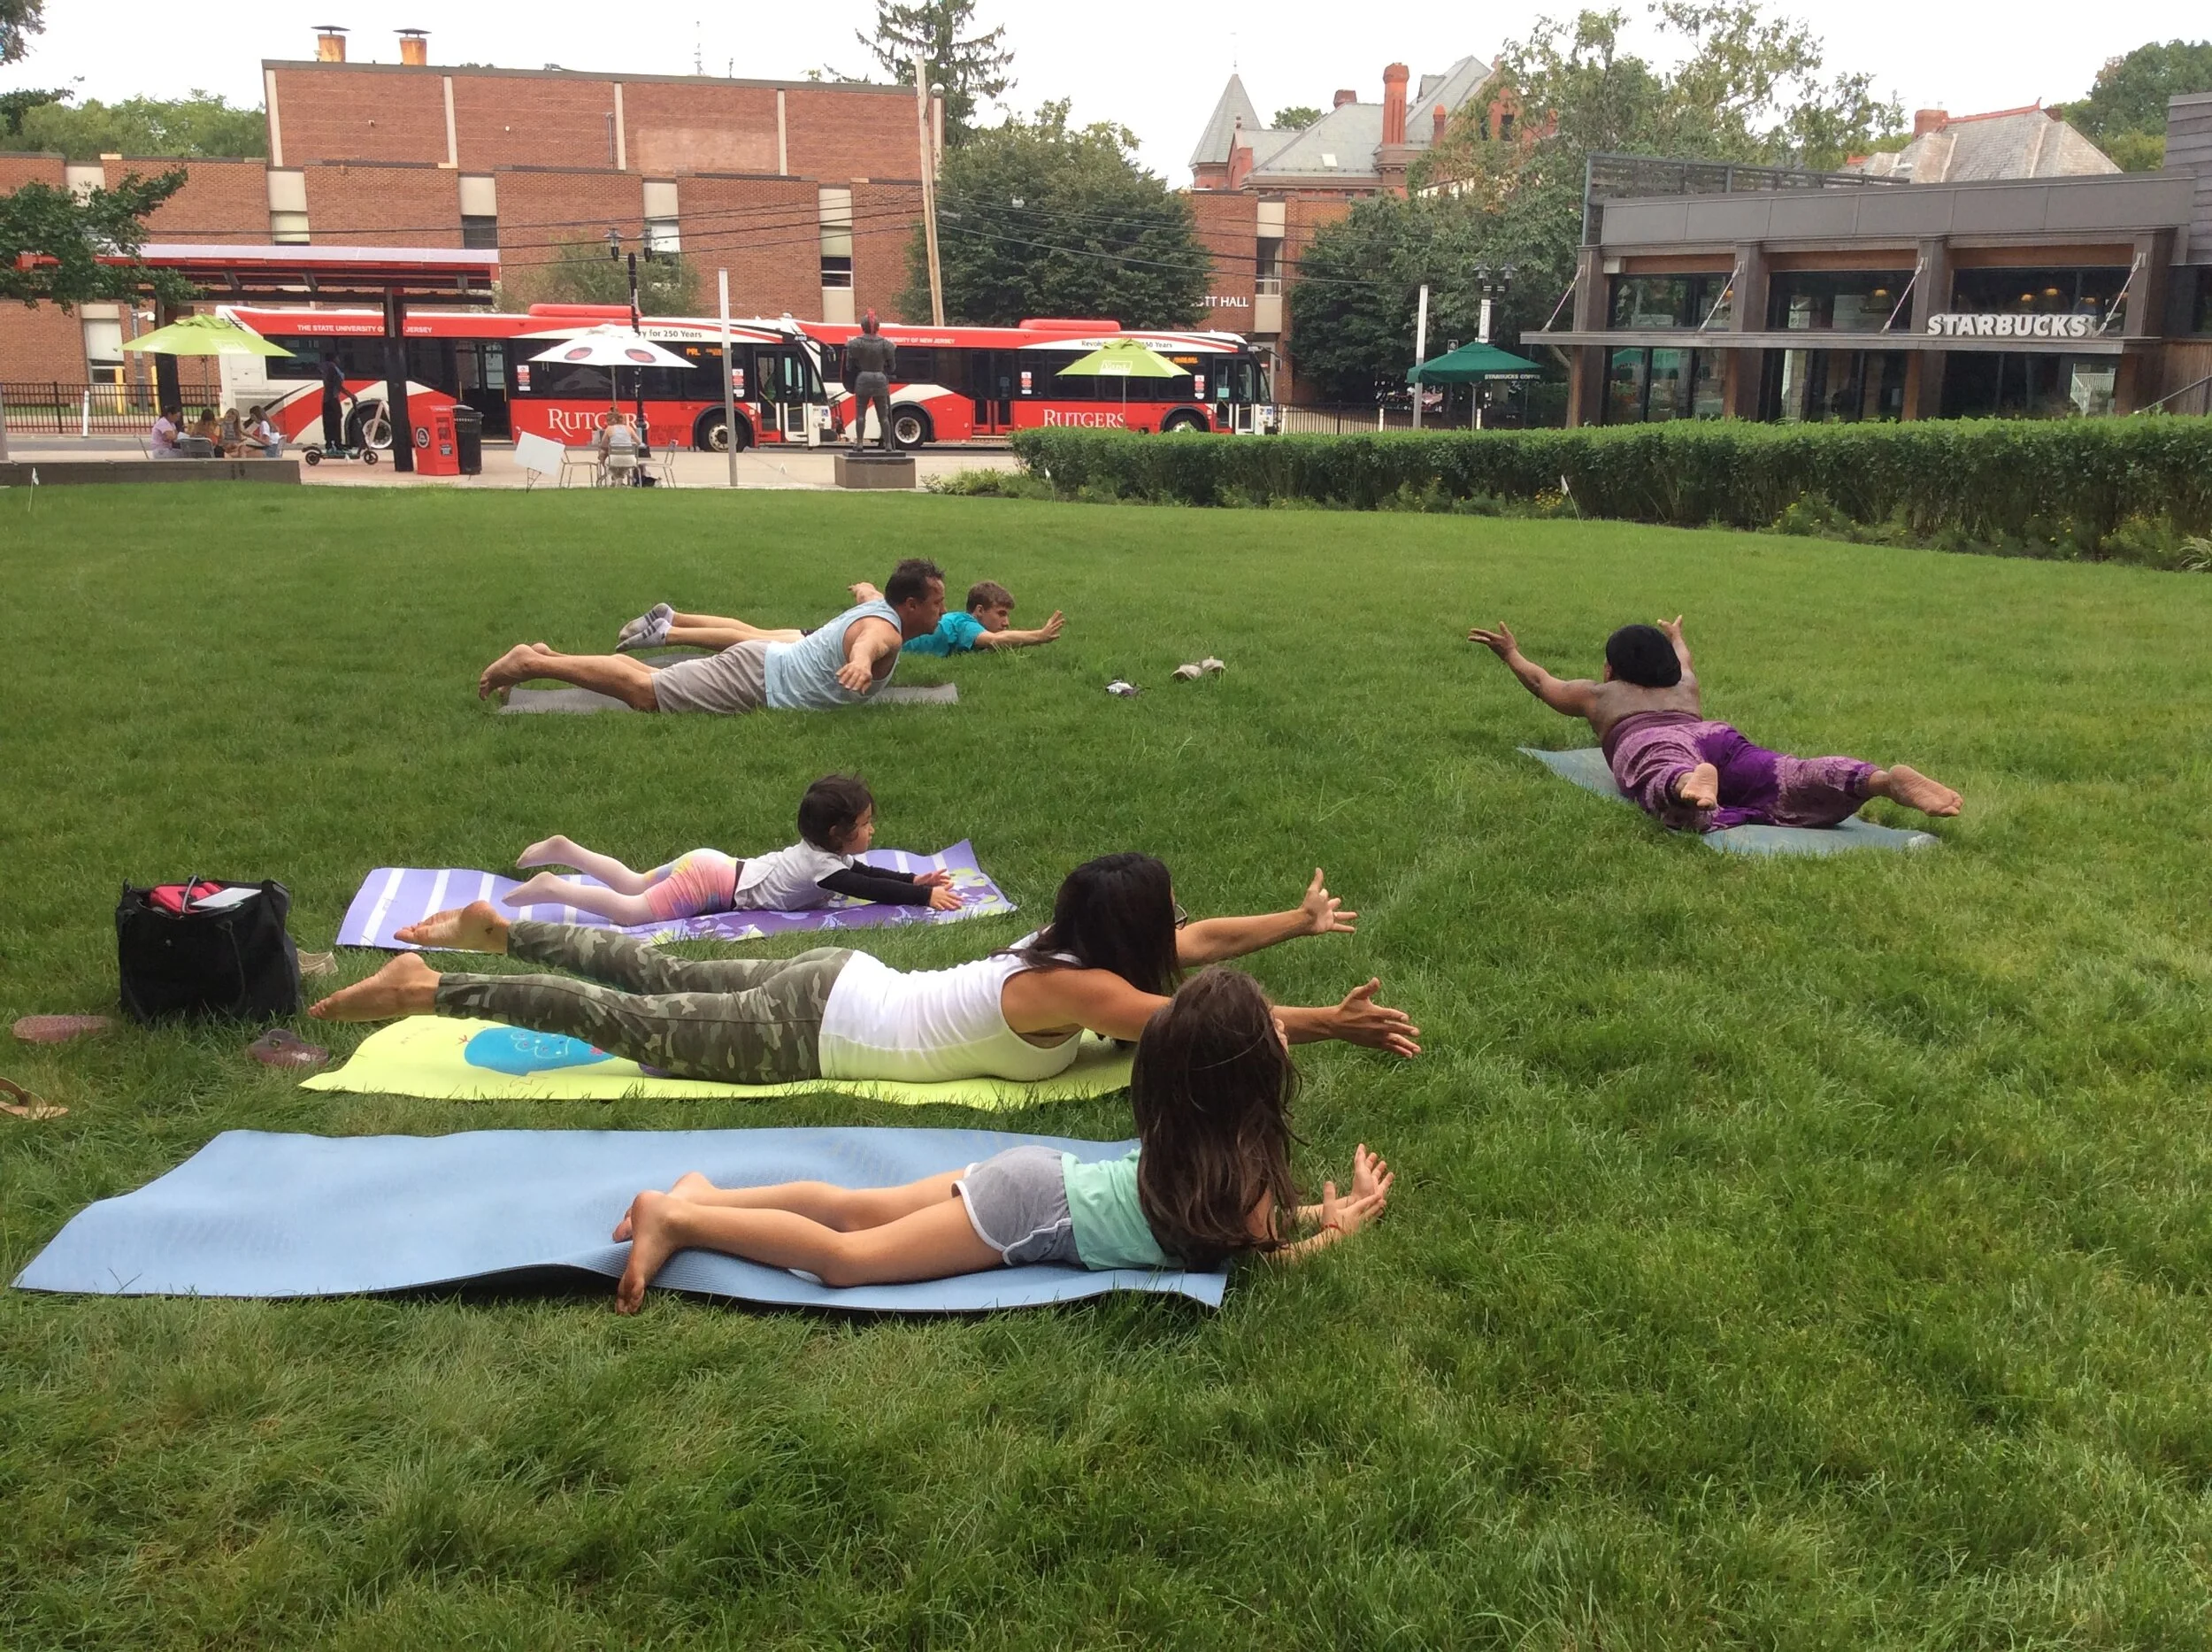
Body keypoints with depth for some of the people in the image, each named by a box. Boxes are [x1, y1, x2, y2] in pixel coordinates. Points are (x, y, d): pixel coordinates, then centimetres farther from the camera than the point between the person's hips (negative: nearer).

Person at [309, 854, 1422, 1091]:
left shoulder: (1078, 945, 2)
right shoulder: (1075, 990, -23)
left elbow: (1197, 943, 16)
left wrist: (1299, 923, 16)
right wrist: (1336, 1025, -19)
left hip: (838, 983, 8)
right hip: (811, 1030, -8)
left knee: (662, 980, 21)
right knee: (630, 1026, 0)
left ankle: (500, 932, 32)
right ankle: (425, 990, 7)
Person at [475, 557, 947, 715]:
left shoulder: (875, 607, 12)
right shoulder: (885, 631, -19)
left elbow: (870, 593, 38)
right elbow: (867, 644, -45)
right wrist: (861, 661, -68)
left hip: (759, 660, 9)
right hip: (755, 681, -9)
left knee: (650, 679, 14)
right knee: (644, 691, -9)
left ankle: (547, 656, 15)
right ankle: (531, 663, -8)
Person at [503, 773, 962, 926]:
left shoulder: (823, 850, 9)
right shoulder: (822, 865, -19)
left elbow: (865, 872, 19)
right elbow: (866, 889, -26)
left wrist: (915, 879, 9)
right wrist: (924, 896, -24)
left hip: (713, 866, 9)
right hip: (712, 881, -9)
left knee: (633, 885, 23)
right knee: (632, 911, -16)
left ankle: (565, 850, 25)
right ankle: (553, 888, -13)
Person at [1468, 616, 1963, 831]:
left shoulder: (1599, 693, 35)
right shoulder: (1682, 685, 44)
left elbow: (1541, 681, 51)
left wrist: (1510, 654, 70)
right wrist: (1676, 636, 90)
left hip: (1654, 749, -4)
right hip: (1718, 737, 4)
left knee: (1668, 785, -40)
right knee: (1793, 782, -21)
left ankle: (1691, 785, -77)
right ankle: (1887, 779, -49)